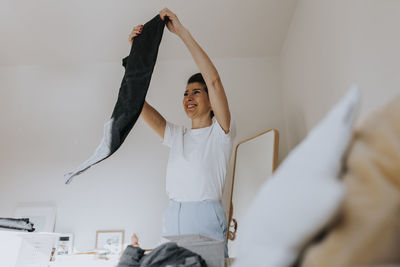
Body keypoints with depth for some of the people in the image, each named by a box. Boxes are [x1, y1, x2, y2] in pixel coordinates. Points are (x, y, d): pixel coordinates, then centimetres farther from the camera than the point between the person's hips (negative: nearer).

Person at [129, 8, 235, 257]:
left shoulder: (220, 132, 1)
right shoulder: (176, 135, 15)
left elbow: (214, 80, -14)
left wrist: (182, 31, -13)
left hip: (207, 220, -4)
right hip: (173, 221, 5)